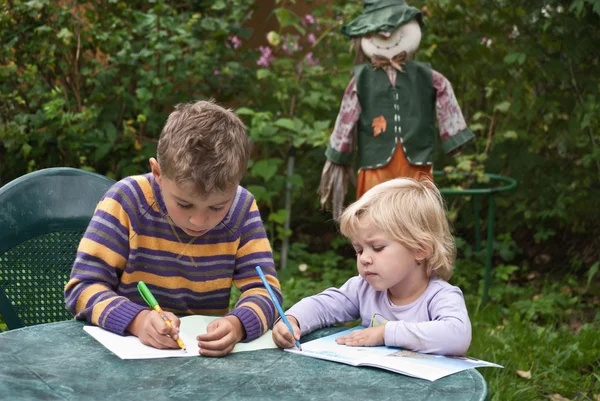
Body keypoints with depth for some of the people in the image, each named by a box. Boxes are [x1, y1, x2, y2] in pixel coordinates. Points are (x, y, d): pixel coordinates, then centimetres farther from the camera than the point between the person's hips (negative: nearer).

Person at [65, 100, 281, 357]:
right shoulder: (127, 200, -11)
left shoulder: (242, 208, -4)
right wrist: (137, 320, -30)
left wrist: (238, 324, -28)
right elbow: (83, 287, -12)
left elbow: (264, 288, -7)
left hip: (208, 357, 1)